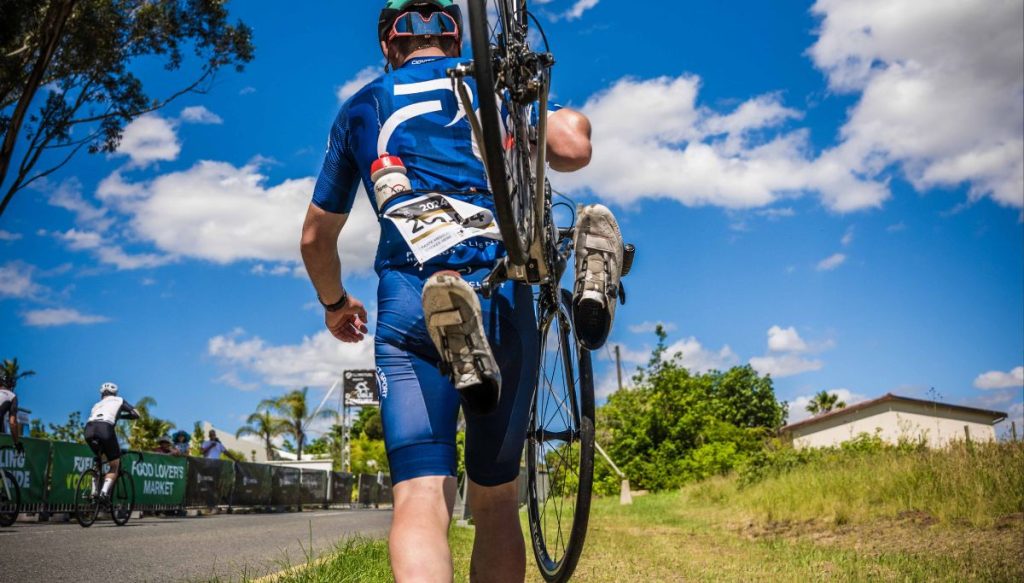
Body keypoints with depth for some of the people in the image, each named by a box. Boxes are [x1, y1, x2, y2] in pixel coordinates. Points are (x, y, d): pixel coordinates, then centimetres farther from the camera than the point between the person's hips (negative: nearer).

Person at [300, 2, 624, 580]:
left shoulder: (362, 105, 21)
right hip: (504, 297, 1)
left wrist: (335, 303, 43)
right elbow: (574, 146, -1)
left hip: (409, 304, 0)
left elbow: (316, 238, 24)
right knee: (497, 501, 13)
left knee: (421, 499, -8)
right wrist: (549, 137, 24)